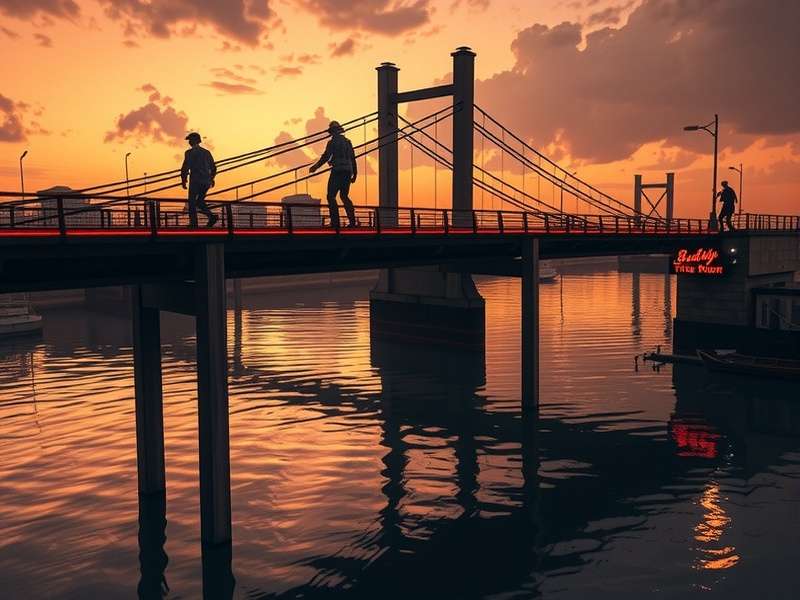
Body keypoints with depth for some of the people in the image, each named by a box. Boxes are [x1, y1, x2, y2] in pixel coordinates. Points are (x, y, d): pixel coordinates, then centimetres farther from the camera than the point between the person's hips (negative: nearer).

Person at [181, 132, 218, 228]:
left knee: (192, 203, 6)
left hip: (195, 181, -6)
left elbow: (185, 168, -11)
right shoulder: (206, 152, 12)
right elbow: (213, 168, 16)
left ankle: (193, 223, 2)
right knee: (200, 201, 17)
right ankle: (211, 216, -4)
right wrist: (211, 179, 30)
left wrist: (183, 180, -1)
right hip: (206, 182, 6)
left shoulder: (189, 152, -5)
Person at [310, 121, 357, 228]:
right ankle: (352, 221, 7)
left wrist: (315, 166, -1)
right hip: (348, 171, 7)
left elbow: (326, 156, -11)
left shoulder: (332, 142, -5)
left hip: (338, 171, -7)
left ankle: (335, 222, -12)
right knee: (344, 196, 16)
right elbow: (353, 159, 15)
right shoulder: (348, 142, 14)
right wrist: (354, 174, 20)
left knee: (331, 196, -2)